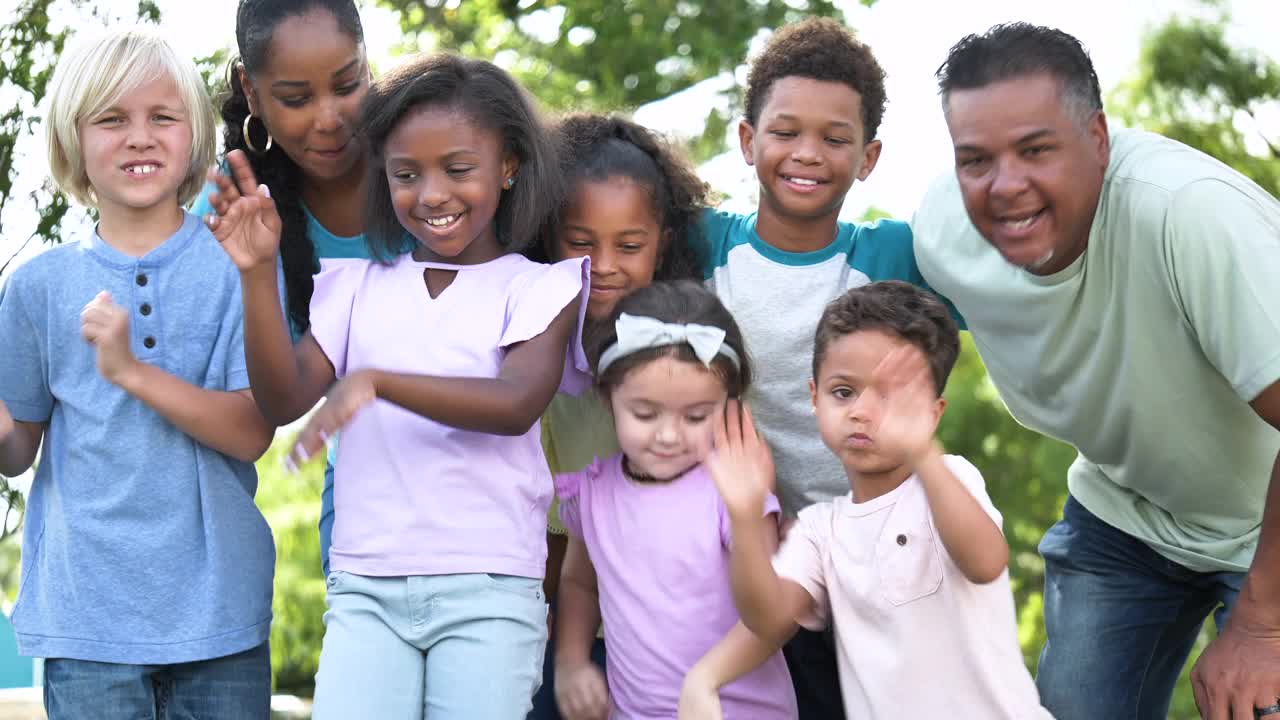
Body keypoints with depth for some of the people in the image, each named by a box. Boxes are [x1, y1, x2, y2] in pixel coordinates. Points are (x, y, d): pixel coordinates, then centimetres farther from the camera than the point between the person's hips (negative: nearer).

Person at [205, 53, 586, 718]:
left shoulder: (538, 287, 4)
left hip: (488, 593, -2)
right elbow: (286, 398, 2)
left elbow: (516, 403, -14)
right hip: (366, 589, 2)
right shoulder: (359, 286, 14)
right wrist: (258, 272, -11)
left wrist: (375, 381, -27)